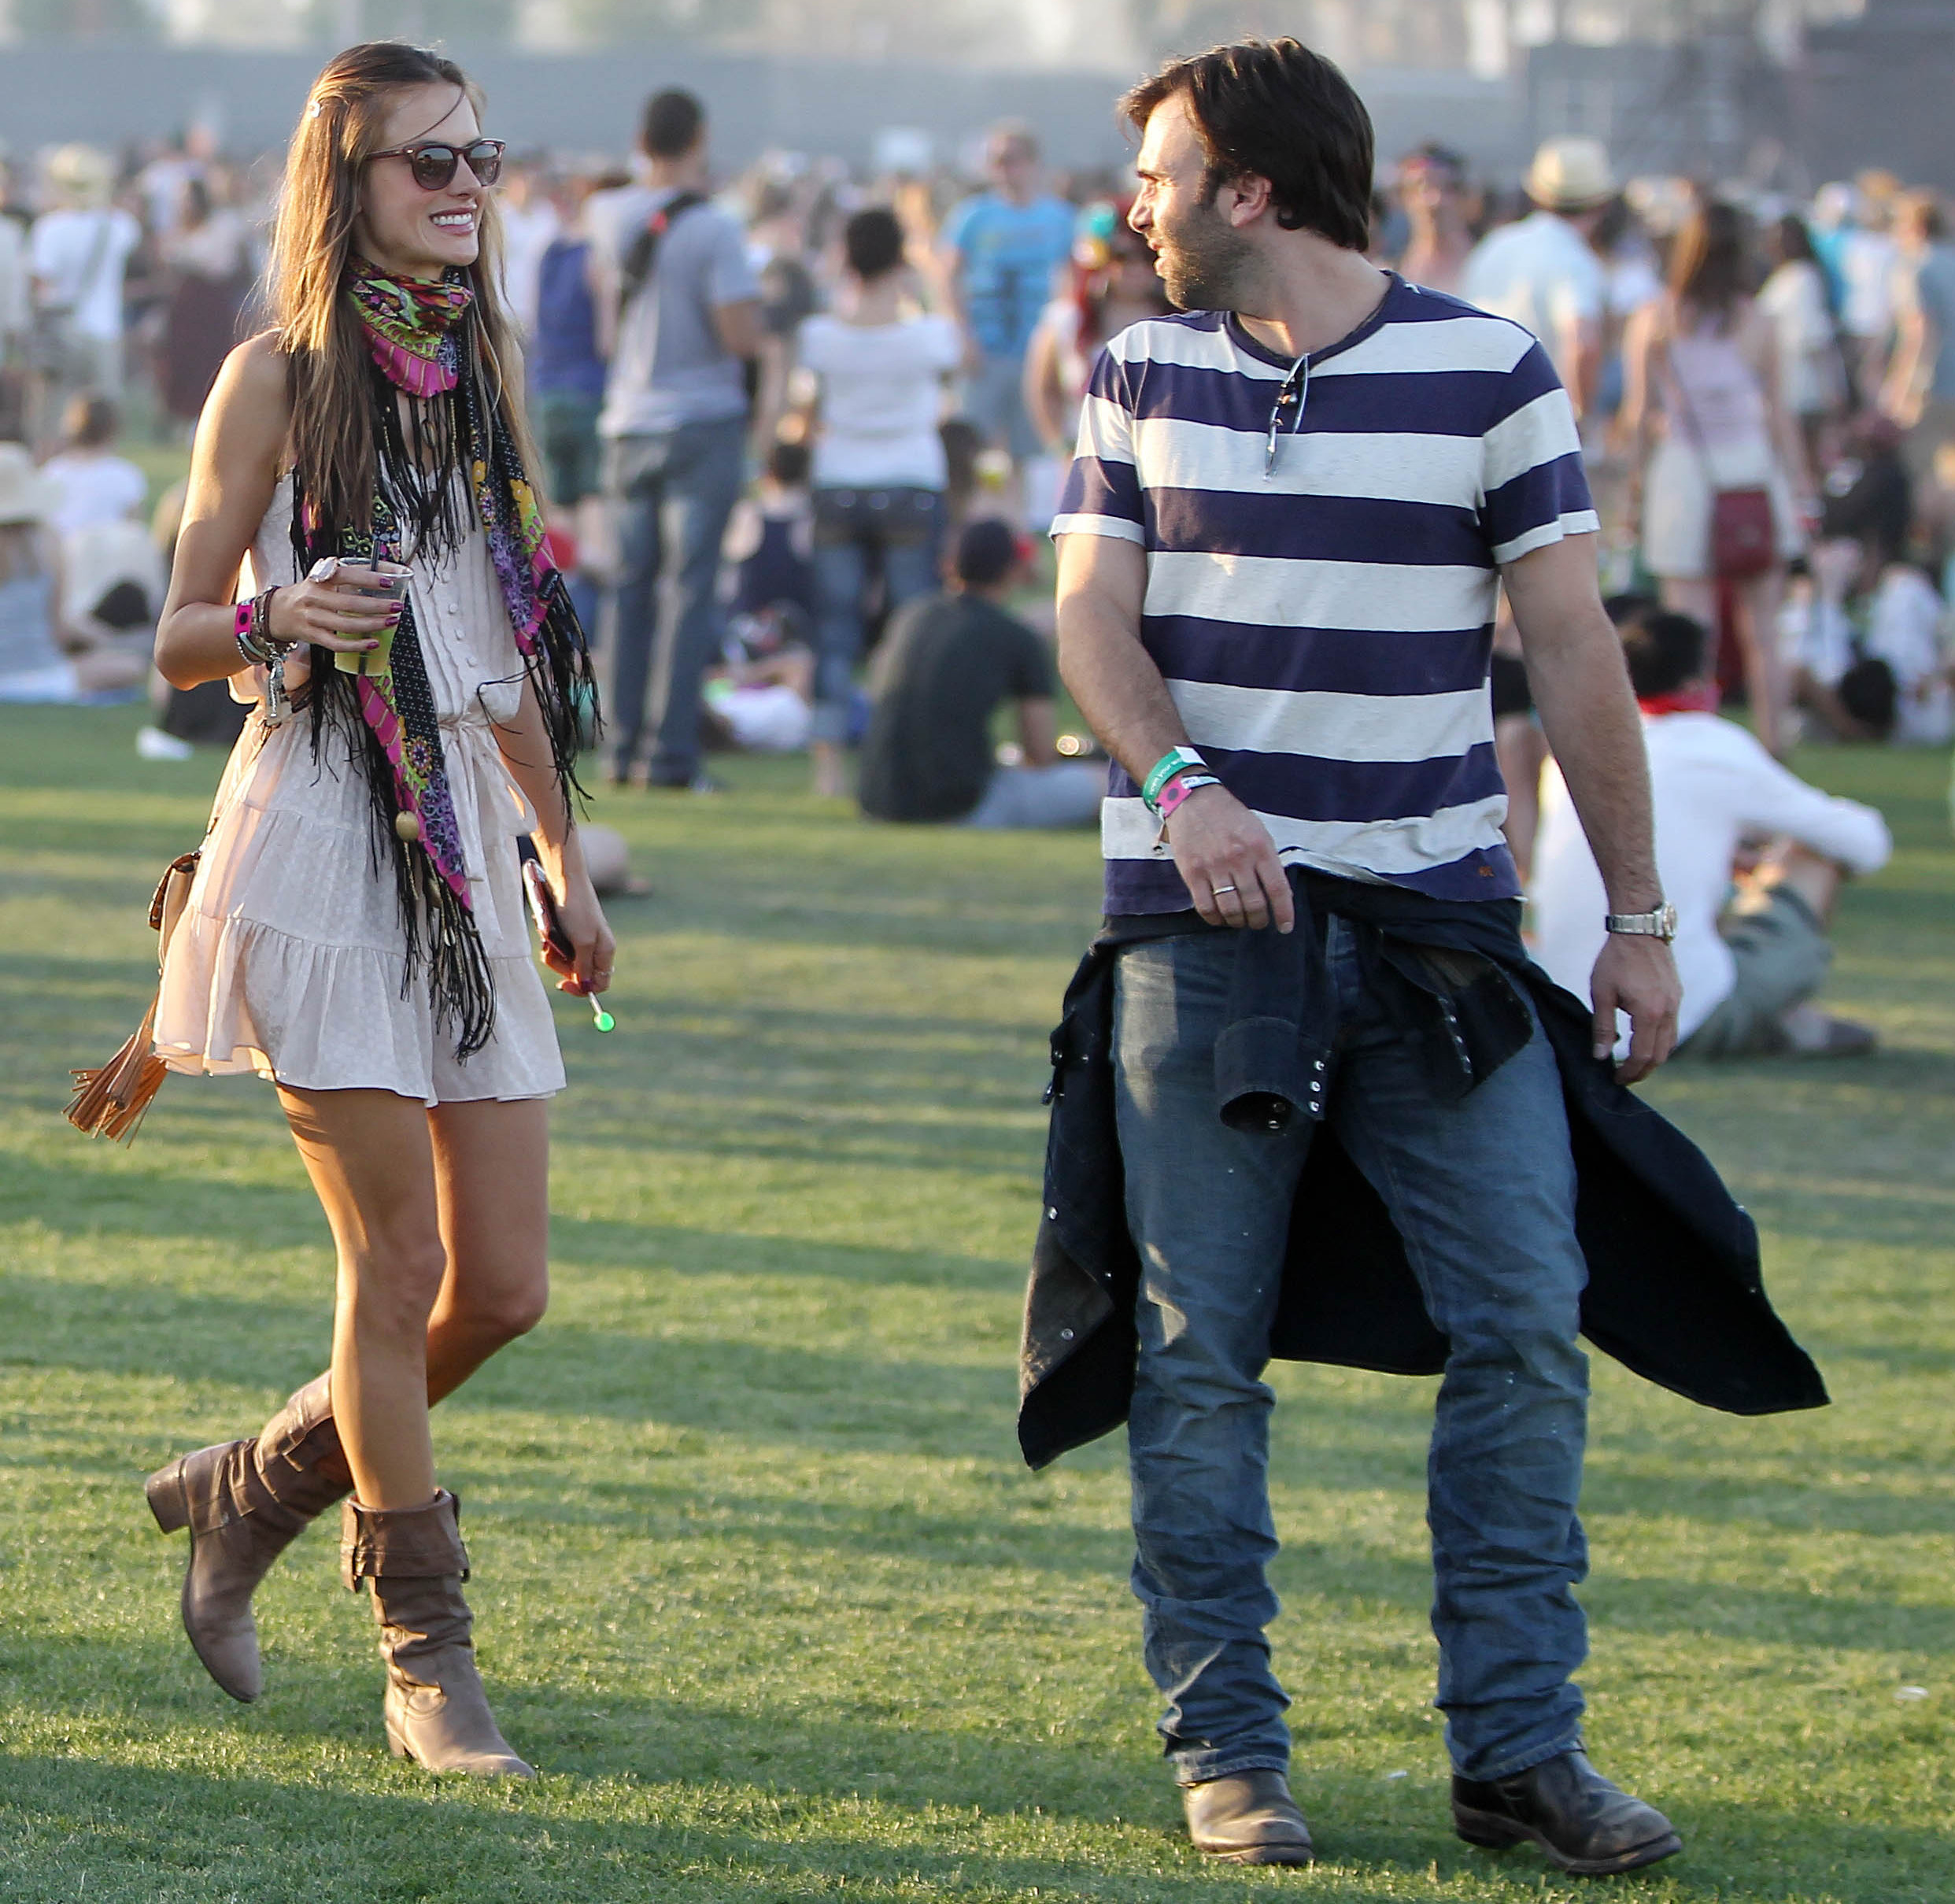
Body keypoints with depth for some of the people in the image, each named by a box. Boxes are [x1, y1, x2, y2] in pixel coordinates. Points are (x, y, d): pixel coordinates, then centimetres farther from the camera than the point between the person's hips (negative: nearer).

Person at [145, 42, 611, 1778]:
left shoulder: (474, 373, 15)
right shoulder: (281, 377, -3)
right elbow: (180, 641, -2)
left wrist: (566, 862, 20)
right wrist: (279, 618, -23)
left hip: (461, 847, 6)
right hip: (320, 837, -6)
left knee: (506, 1283, 2)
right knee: (400, 1257, -7)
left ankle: (254, 1489, 24)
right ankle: (425, 1652, 3)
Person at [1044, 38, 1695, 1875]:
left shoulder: (1488, 368, 0)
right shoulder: (1141, 375, 8)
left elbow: (1573, 647, 2)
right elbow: (1094, 616, 1)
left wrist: (1638, 915, 2)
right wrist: (1179, 785, -19)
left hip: (1437, 919, -1)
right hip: (1203, 915, 1)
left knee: (1525, 1321, -6)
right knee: (1199, 1348, 0)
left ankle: (1517, 1746, 1)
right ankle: (1224, 1750, 8)